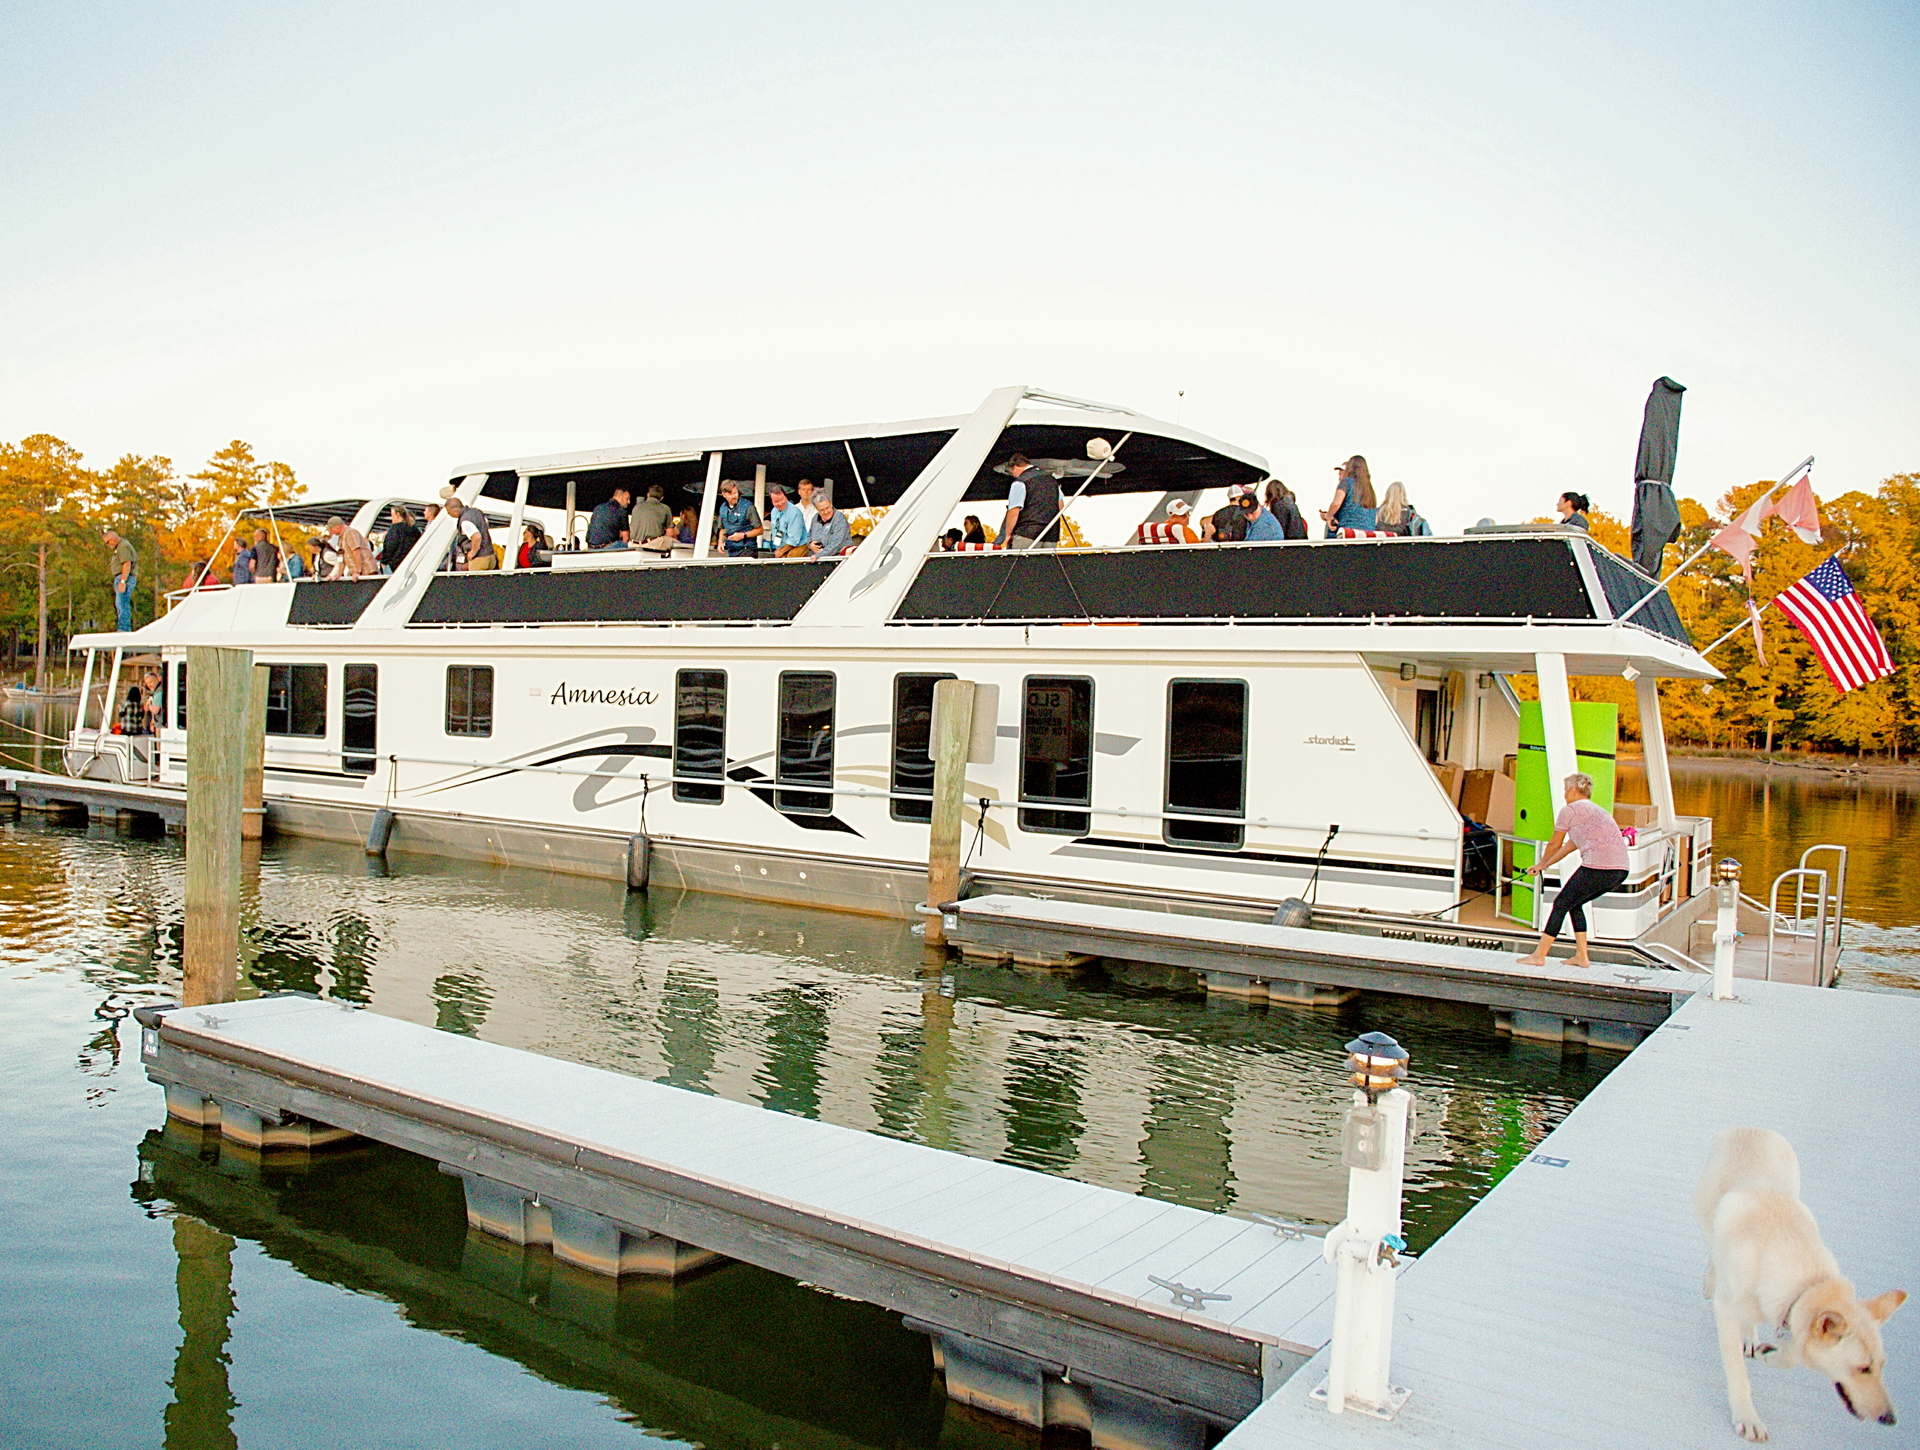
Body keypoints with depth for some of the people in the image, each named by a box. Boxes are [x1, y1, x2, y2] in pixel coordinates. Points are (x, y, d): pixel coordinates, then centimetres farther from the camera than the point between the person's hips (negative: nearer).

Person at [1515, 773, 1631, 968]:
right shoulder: (1597, 810, 29)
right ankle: (1582, 956, 20)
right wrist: (1542, 866, 40)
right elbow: (1570, 845, 34)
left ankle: (1539, 955, 6)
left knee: (1561, 904, 3)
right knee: (1574, 903, 21)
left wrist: (1542, 863, 34)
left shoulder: (1569, 810, 3)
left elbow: (1555, 845, 13)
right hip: (1620, 870, 8)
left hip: (1598, 867, -8)